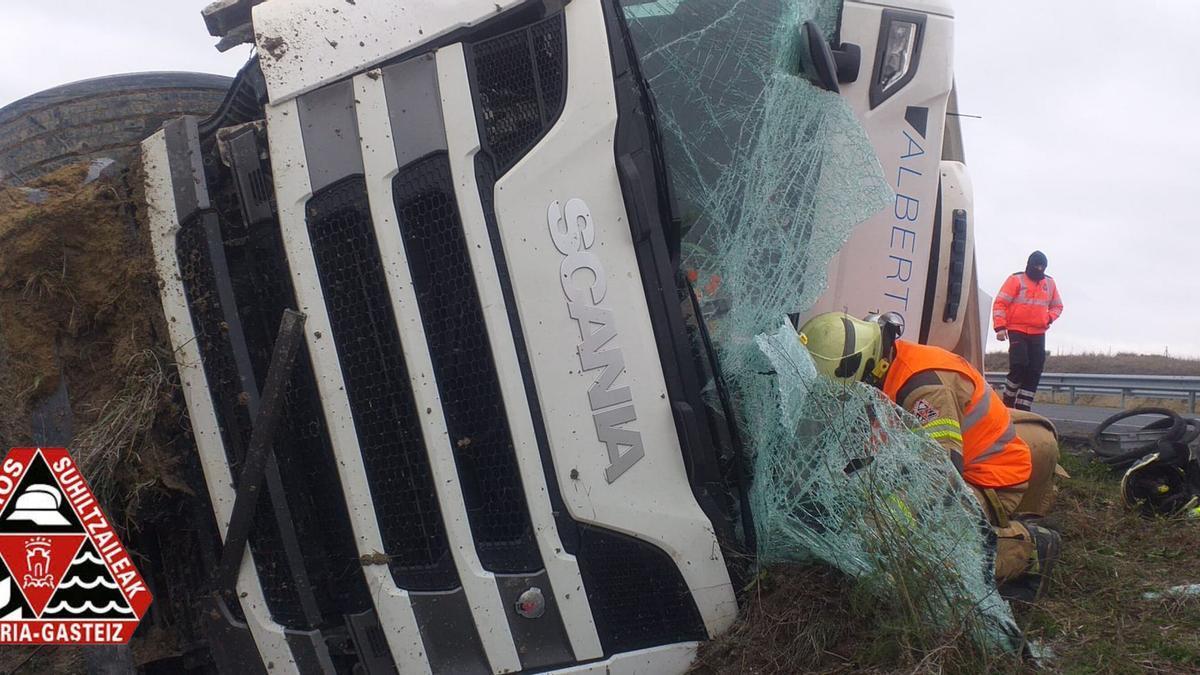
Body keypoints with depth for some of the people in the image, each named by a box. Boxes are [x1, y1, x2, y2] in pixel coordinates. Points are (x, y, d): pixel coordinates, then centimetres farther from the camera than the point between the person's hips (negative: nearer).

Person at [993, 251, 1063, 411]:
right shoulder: (1016, 280, -4)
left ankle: (1023, 407, 8)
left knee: (1034, 372, 0)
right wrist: (1000, 327, -16)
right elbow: (1000, 303, -7)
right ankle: (1008, 402, 1)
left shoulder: (1050, 283, 11)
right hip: (1017, 331, -5)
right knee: (1019, 366, -17)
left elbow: (1057, 306, 22)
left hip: (1038, 334, 5)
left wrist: (1049, 317, 0)